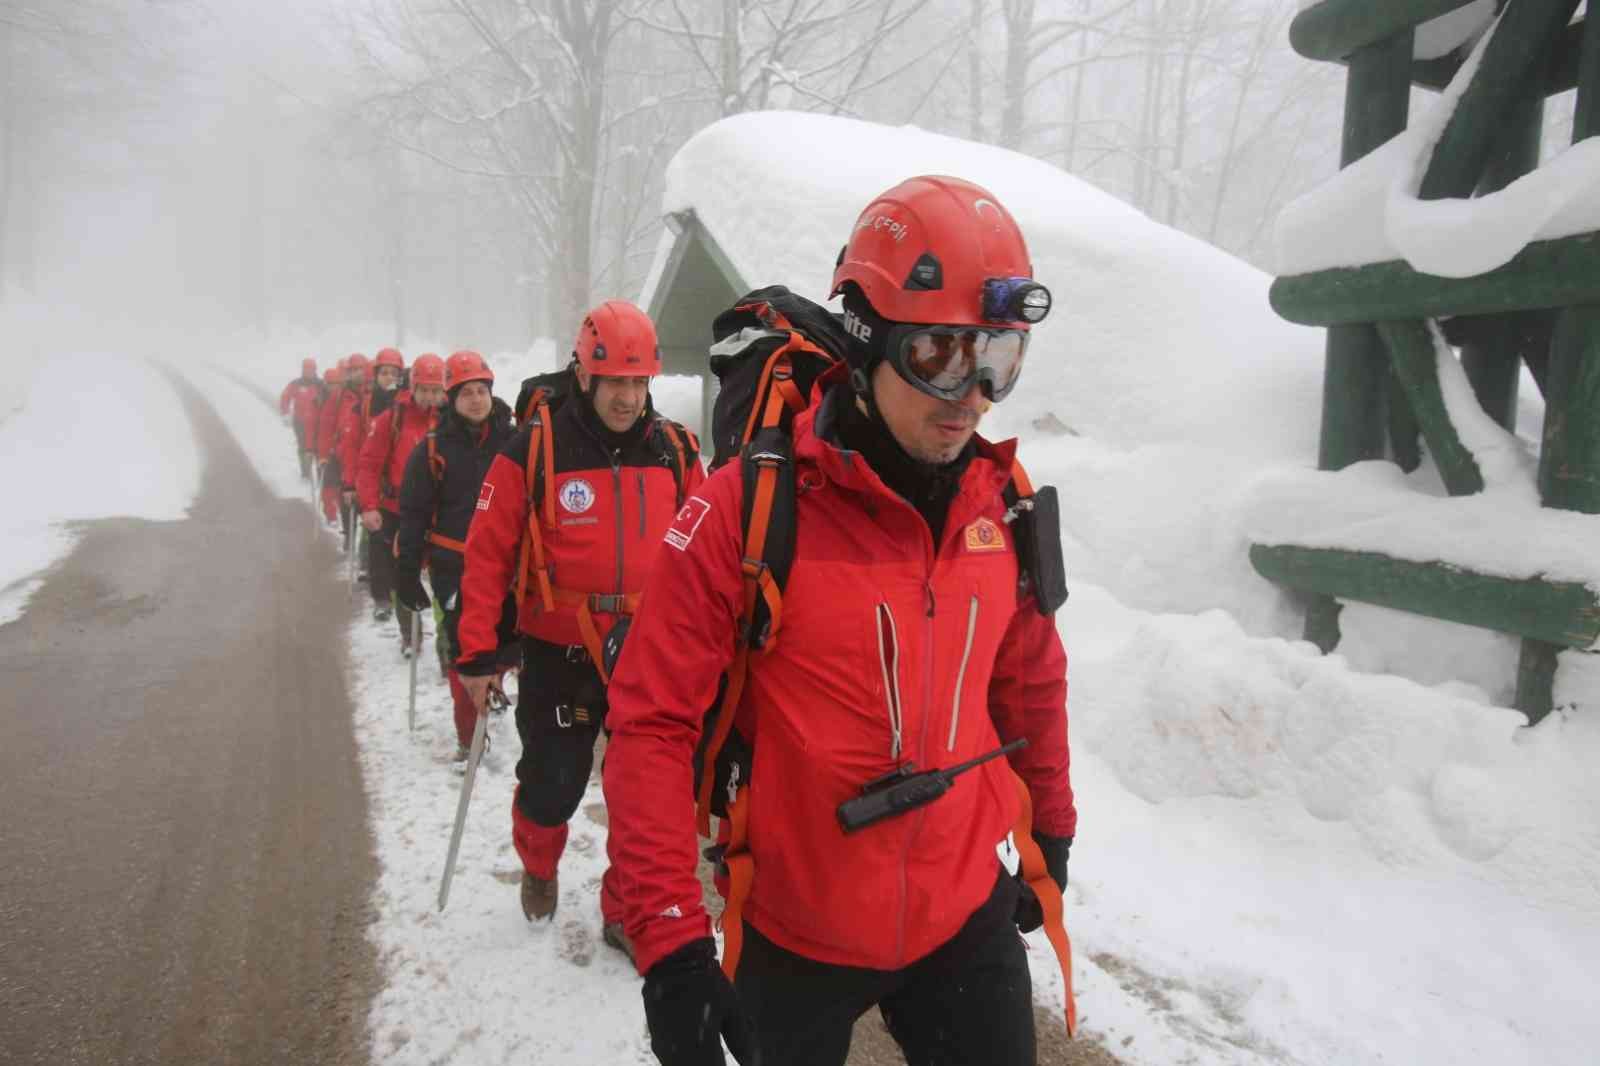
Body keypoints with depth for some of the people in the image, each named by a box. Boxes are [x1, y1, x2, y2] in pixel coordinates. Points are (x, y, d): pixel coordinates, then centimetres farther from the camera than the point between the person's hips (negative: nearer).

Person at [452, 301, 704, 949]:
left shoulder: (675, 450, -1)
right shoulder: (534, 449, -11)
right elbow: (488, 552, -8)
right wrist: (477, 652, -7)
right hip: (560, 656, -2)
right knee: (553, 786, 12)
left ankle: (626, 915, 29)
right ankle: (538, 864, 46)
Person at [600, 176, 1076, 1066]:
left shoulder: (1001, 503, -4)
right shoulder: (748, 508, -19)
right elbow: (653, 722, -16)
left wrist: (1050, 830, 20)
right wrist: (669, 938, -18)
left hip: (968, 913, 3)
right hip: (794, 931, -3)